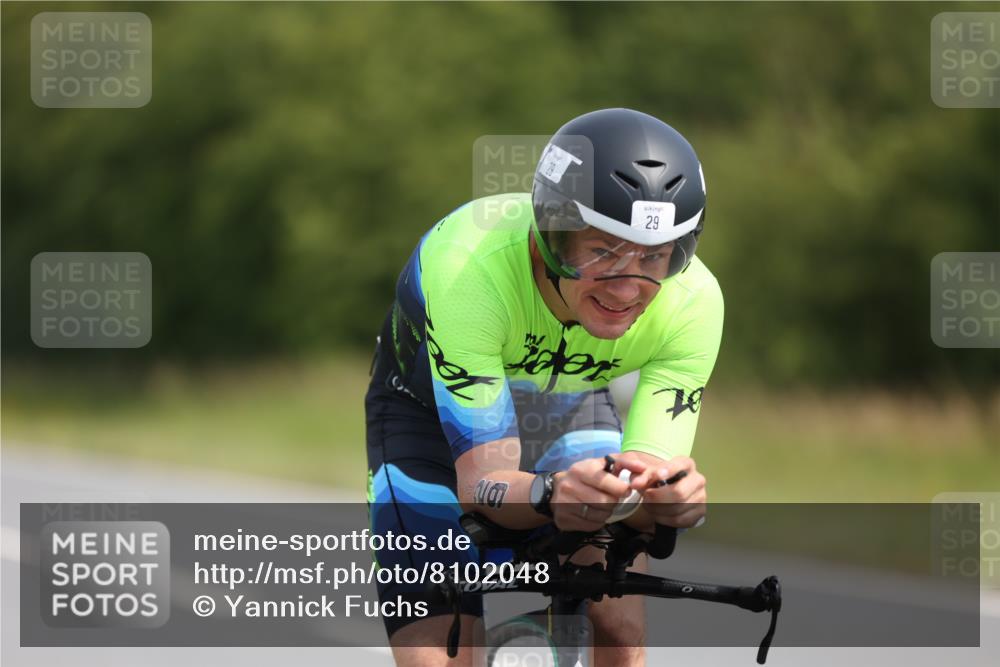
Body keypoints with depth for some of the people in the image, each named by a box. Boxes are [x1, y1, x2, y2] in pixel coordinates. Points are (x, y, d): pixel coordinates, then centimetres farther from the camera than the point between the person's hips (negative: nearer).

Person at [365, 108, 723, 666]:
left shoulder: (692, 301, -30)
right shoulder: (468, 267, -40)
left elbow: (645, 494, -30)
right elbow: (481, 480, -40)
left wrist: (670, 494, -54)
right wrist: (550, 495, -63)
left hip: (569, 408, 3)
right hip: (433, 412, -3)